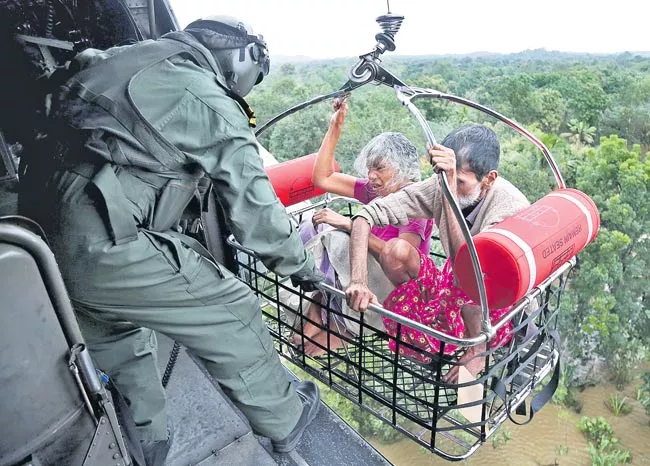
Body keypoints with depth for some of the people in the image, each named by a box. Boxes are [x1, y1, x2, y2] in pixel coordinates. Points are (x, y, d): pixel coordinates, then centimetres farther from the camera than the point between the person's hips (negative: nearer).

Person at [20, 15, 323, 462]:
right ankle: (285, 421, 27)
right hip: (109, 251, -9)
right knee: (233, 316, 7)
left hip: (46, 237, 9)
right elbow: (254, 208, -6)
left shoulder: (131, 58, 16)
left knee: (119, 339, 28)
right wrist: (302, 266, 10)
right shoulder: (214, 106, -7)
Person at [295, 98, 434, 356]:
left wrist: (350, 225, -33)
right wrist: (335, 127, -1)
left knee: (338, 239, -29)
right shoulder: (375, 190, 3)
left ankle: (337, 325, -12)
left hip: (397, 289, -7)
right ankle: (317, 314, -14)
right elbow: (322, 178, 4)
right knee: (316, 223, -9)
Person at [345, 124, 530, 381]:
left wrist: (450, 192, -48)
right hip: (450, 291, 4)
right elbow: (368, 214, -22)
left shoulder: (513, 207, -30)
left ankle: (479, 348, -7)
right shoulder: (440, 186, -18)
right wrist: (358, 282, -35)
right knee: (396, 249, -19)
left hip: (500, 311, -4)